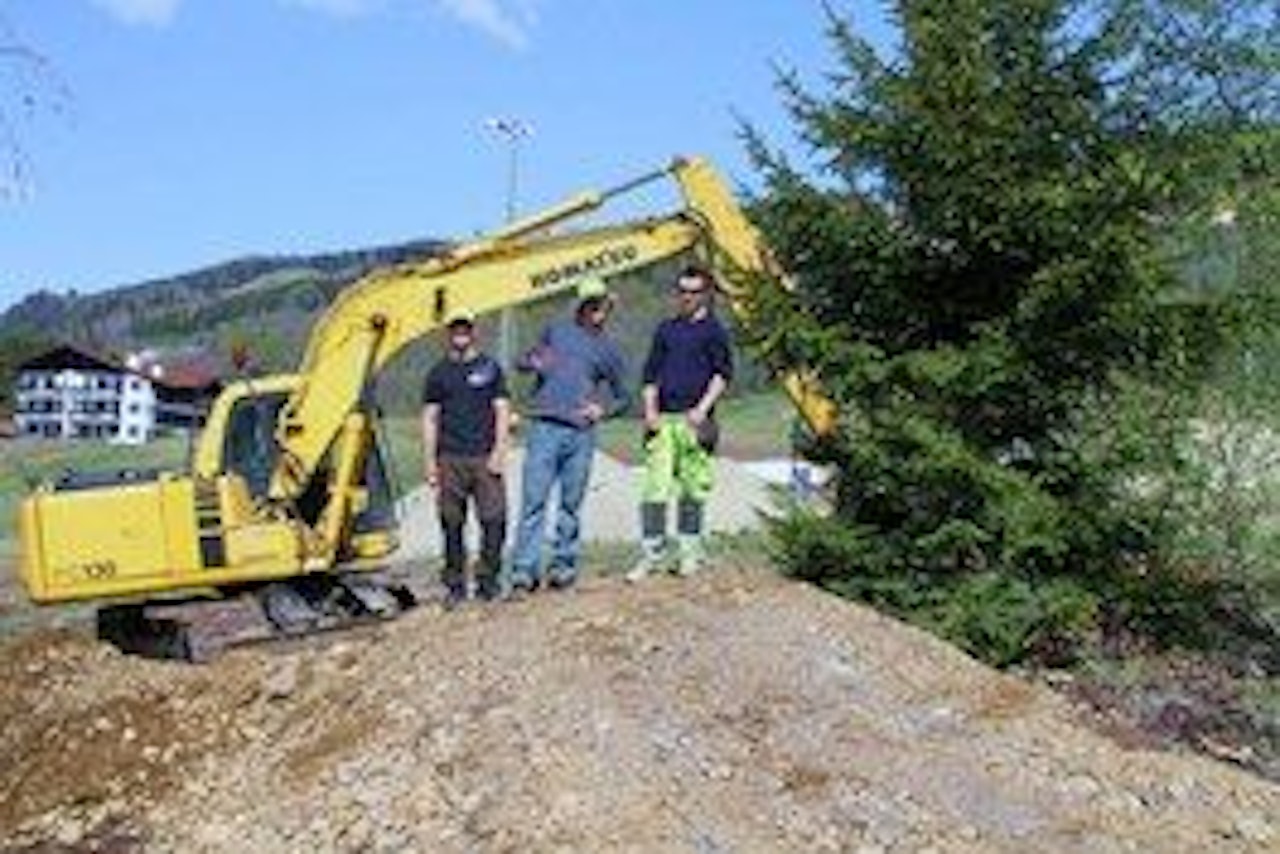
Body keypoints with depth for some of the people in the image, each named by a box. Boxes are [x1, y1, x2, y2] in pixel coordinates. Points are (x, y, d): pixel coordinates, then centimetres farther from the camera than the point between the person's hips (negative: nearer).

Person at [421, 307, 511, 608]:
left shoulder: (490, 368, 10)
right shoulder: (438, 373, 12)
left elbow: (502, 411, 7)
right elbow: (430, 418, 11)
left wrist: (499, 450, -5)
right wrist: (429, 461, 4)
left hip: (485, 458, -1)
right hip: (450, 459, 1)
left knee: (494, 520, -6)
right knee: (452, 524, 2)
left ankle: (487, 581, 5)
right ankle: (455, 585, 11)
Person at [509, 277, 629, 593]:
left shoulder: (608, 349, 14)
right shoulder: (555, 331, 13)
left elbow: (621, 396, 21)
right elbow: (523, 361, 20)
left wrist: (603, 409, 0)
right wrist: (533, 362, -3)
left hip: (581, 434, 1)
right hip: (545, 427, -1)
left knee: (571, 504, 5)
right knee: (534, 501, -7)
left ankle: (563, 564, 16)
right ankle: (524, 570, -6)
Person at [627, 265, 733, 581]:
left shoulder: (714, 330, 5)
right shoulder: (666, 329, 17)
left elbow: (722, 373, -2)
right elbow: (651, 373, 17)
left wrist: (703, 408, -13)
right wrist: (649, 409, 4)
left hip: (694, 420, -3)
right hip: (663, 420, 3)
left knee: (693, 489, 3)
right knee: (654, 487, -4)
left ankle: (689, 552, 13)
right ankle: (651, 553, 0)